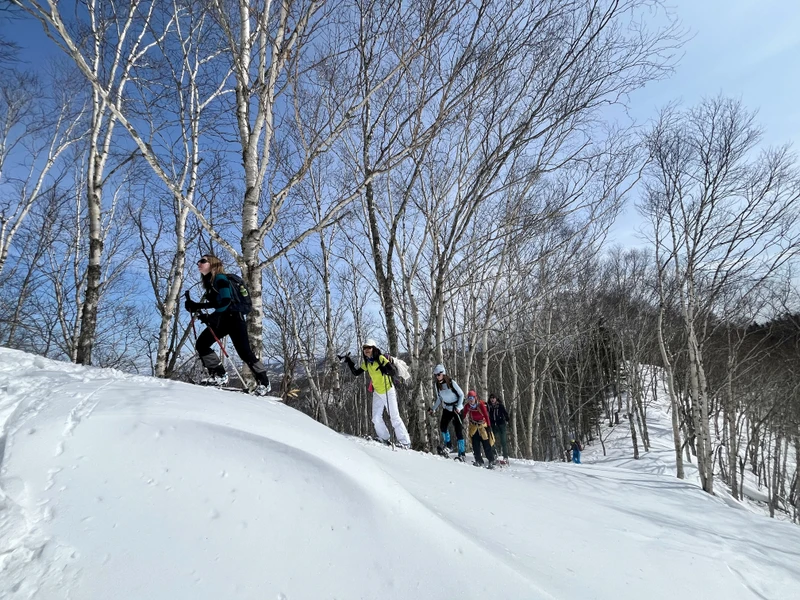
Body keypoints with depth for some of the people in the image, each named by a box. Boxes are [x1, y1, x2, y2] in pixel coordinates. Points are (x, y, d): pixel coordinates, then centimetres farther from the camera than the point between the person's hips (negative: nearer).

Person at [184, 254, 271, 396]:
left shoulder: (220, 278, -13)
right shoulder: (209, 281, 14)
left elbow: (226, 301, -25)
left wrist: (210, 317, -32)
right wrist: (195, 306, 7)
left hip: (234, 318, -9)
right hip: (222, 319, 9)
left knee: (244, 352, -9)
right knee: (201, 344, -3)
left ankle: (264, 383, 1)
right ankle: (219, 375, 2)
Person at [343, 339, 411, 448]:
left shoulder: (381, 358, -18)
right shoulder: (366, 363, 1)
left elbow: (393, 371, -26)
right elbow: (356, 373, 10)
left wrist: (385, 369, -46)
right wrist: (349, 361, 2)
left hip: (388, 391, -6)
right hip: (377, 393, 6)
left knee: (395, 417, -5)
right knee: (376, 418, 2)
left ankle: (405, 442, 2)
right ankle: (384, 440, 19)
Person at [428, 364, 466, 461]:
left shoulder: (451, 383, -18)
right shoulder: (437, 385, -1)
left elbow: (461, 395, -12)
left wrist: (458, 407, -22)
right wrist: (433, 408, 4)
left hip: (456, 407, -5)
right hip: (446, 408, 5)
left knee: (458, 429, -11)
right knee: (442, 426, -11)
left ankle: (462, 454, -8)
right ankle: (448, 445, 11)